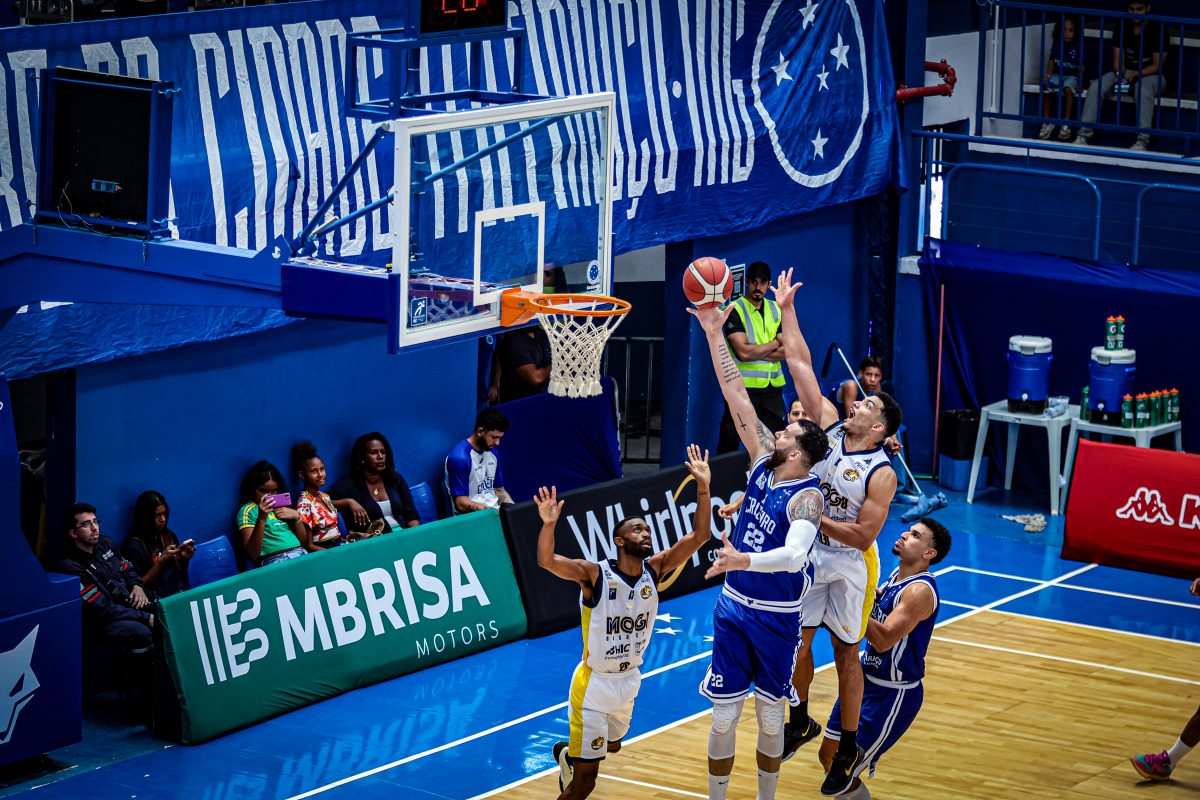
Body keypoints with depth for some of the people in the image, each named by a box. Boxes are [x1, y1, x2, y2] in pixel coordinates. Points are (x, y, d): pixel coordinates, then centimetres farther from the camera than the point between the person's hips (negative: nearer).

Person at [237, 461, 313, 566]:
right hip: (275, 561, -5)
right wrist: (262, 518, -15)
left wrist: (296, 517, 7)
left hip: (301, 555, 5)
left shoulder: (282, 505, 23)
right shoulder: (247, 511, 6)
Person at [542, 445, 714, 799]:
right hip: (595, 682, -6)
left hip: (629, 679, 6)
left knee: (612, 745, 33)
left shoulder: (654, 570, -8)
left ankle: (566, 753, 63)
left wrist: (703, 488, -26)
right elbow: (546, 561, -36)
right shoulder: (595, 575, -22)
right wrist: (549, 525, -55)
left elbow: (699, 536, -15)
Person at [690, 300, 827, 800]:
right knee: (724, 716, 6)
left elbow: (794, 554, -37)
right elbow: (736, 394, 0)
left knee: (770, 716, 8)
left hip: (776, 618, -5)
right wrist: (715, 335, -5)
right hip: (734, 607, 5)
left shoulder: (806, 497, -18)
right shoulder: (763, 462, 0)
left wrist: (744, 560, -52)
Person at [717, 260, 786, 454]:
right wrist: (774, 345, -3)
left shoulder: (776, 310, 12)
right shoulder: (734, 310, -4)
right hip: (743, 386, -5)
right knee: (729, 443, -3)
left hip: (772, 387, 5)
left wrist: (756, 352, -9)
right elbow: (743, 352, -15)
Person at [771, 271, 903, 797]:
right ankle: (800, 724, 30)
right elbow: (801, 365, -5)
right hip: (807, 557, 5)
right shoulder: (830, 430, -6)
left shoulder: (882, 474, -20)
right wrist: (786, 310, -6)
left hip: (847, 565, -5)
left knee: (846, 654, 5)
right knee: (796, 644, 9)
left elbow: (864, 535, -22)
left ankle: (849, 749, 16)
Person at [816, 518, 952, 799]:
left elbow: (883, 640, -31)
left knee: (842, 775, -7)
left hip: (892, 694, -9)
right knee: (828, 756, 16)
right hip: (867, 680, 9)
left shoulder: (920, 591, -25)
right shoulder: (897, 575, 5)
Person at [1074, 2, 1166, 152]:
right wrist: (1119, 74, -23)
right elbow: (1118, 59, 0)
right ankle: (1084, 135, -23)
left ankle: (1143, 141, -43)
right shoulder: (1121, 28, 0)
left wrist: (1135, 75, -28)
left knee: (1143, 90, -40)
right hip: (1125, 72, 4)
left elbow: (1157, 65, -13)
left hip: (1151, 75, -4)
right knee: (1095, 87, -22)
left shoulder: (1157, 29, -13)